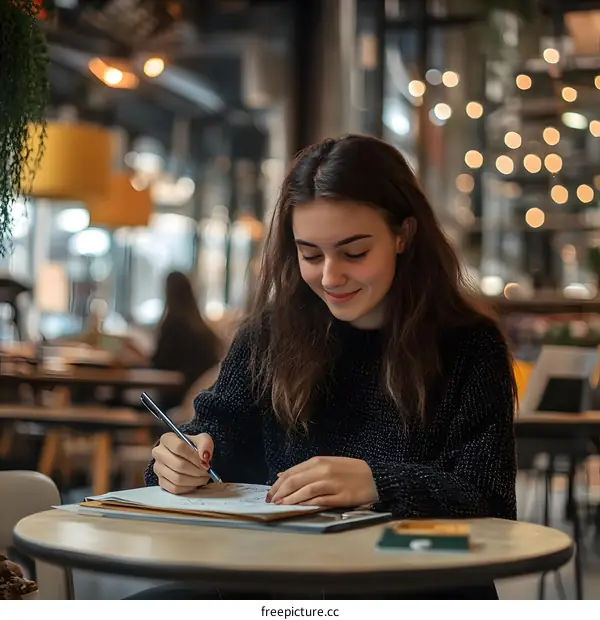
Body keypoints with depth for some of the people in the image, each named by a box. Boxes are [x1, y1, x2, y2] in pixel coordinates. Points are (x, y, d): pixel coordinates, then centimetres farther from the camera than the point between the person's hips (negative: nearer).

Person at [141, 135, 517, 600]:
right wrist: (186, 462, -19)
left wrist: (376, 483, -31)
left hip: (420, 589, -1)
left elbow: (489, 504, -13)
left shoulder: (470, 347, -5)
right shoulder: (271, 334, 6)